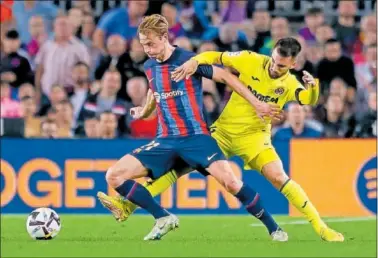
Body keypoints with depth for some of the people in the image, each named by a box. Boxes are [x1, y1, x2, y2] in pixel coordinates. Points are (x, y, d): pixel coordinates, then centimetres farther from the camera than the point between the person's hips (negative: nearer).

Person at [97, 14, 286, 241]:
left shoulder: (189, 60, -10)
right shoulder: (149, 67, 8)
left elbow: (227, 77, -4)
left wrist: (258, 104, -5)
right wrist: (145, 112, 45)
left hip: (196, 137, -6)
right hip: (166, 141, 6)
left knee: (229, 181, -27)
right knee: (114, 176, -8)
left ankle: (274, 229, -10)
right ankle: (163, 218, 2)